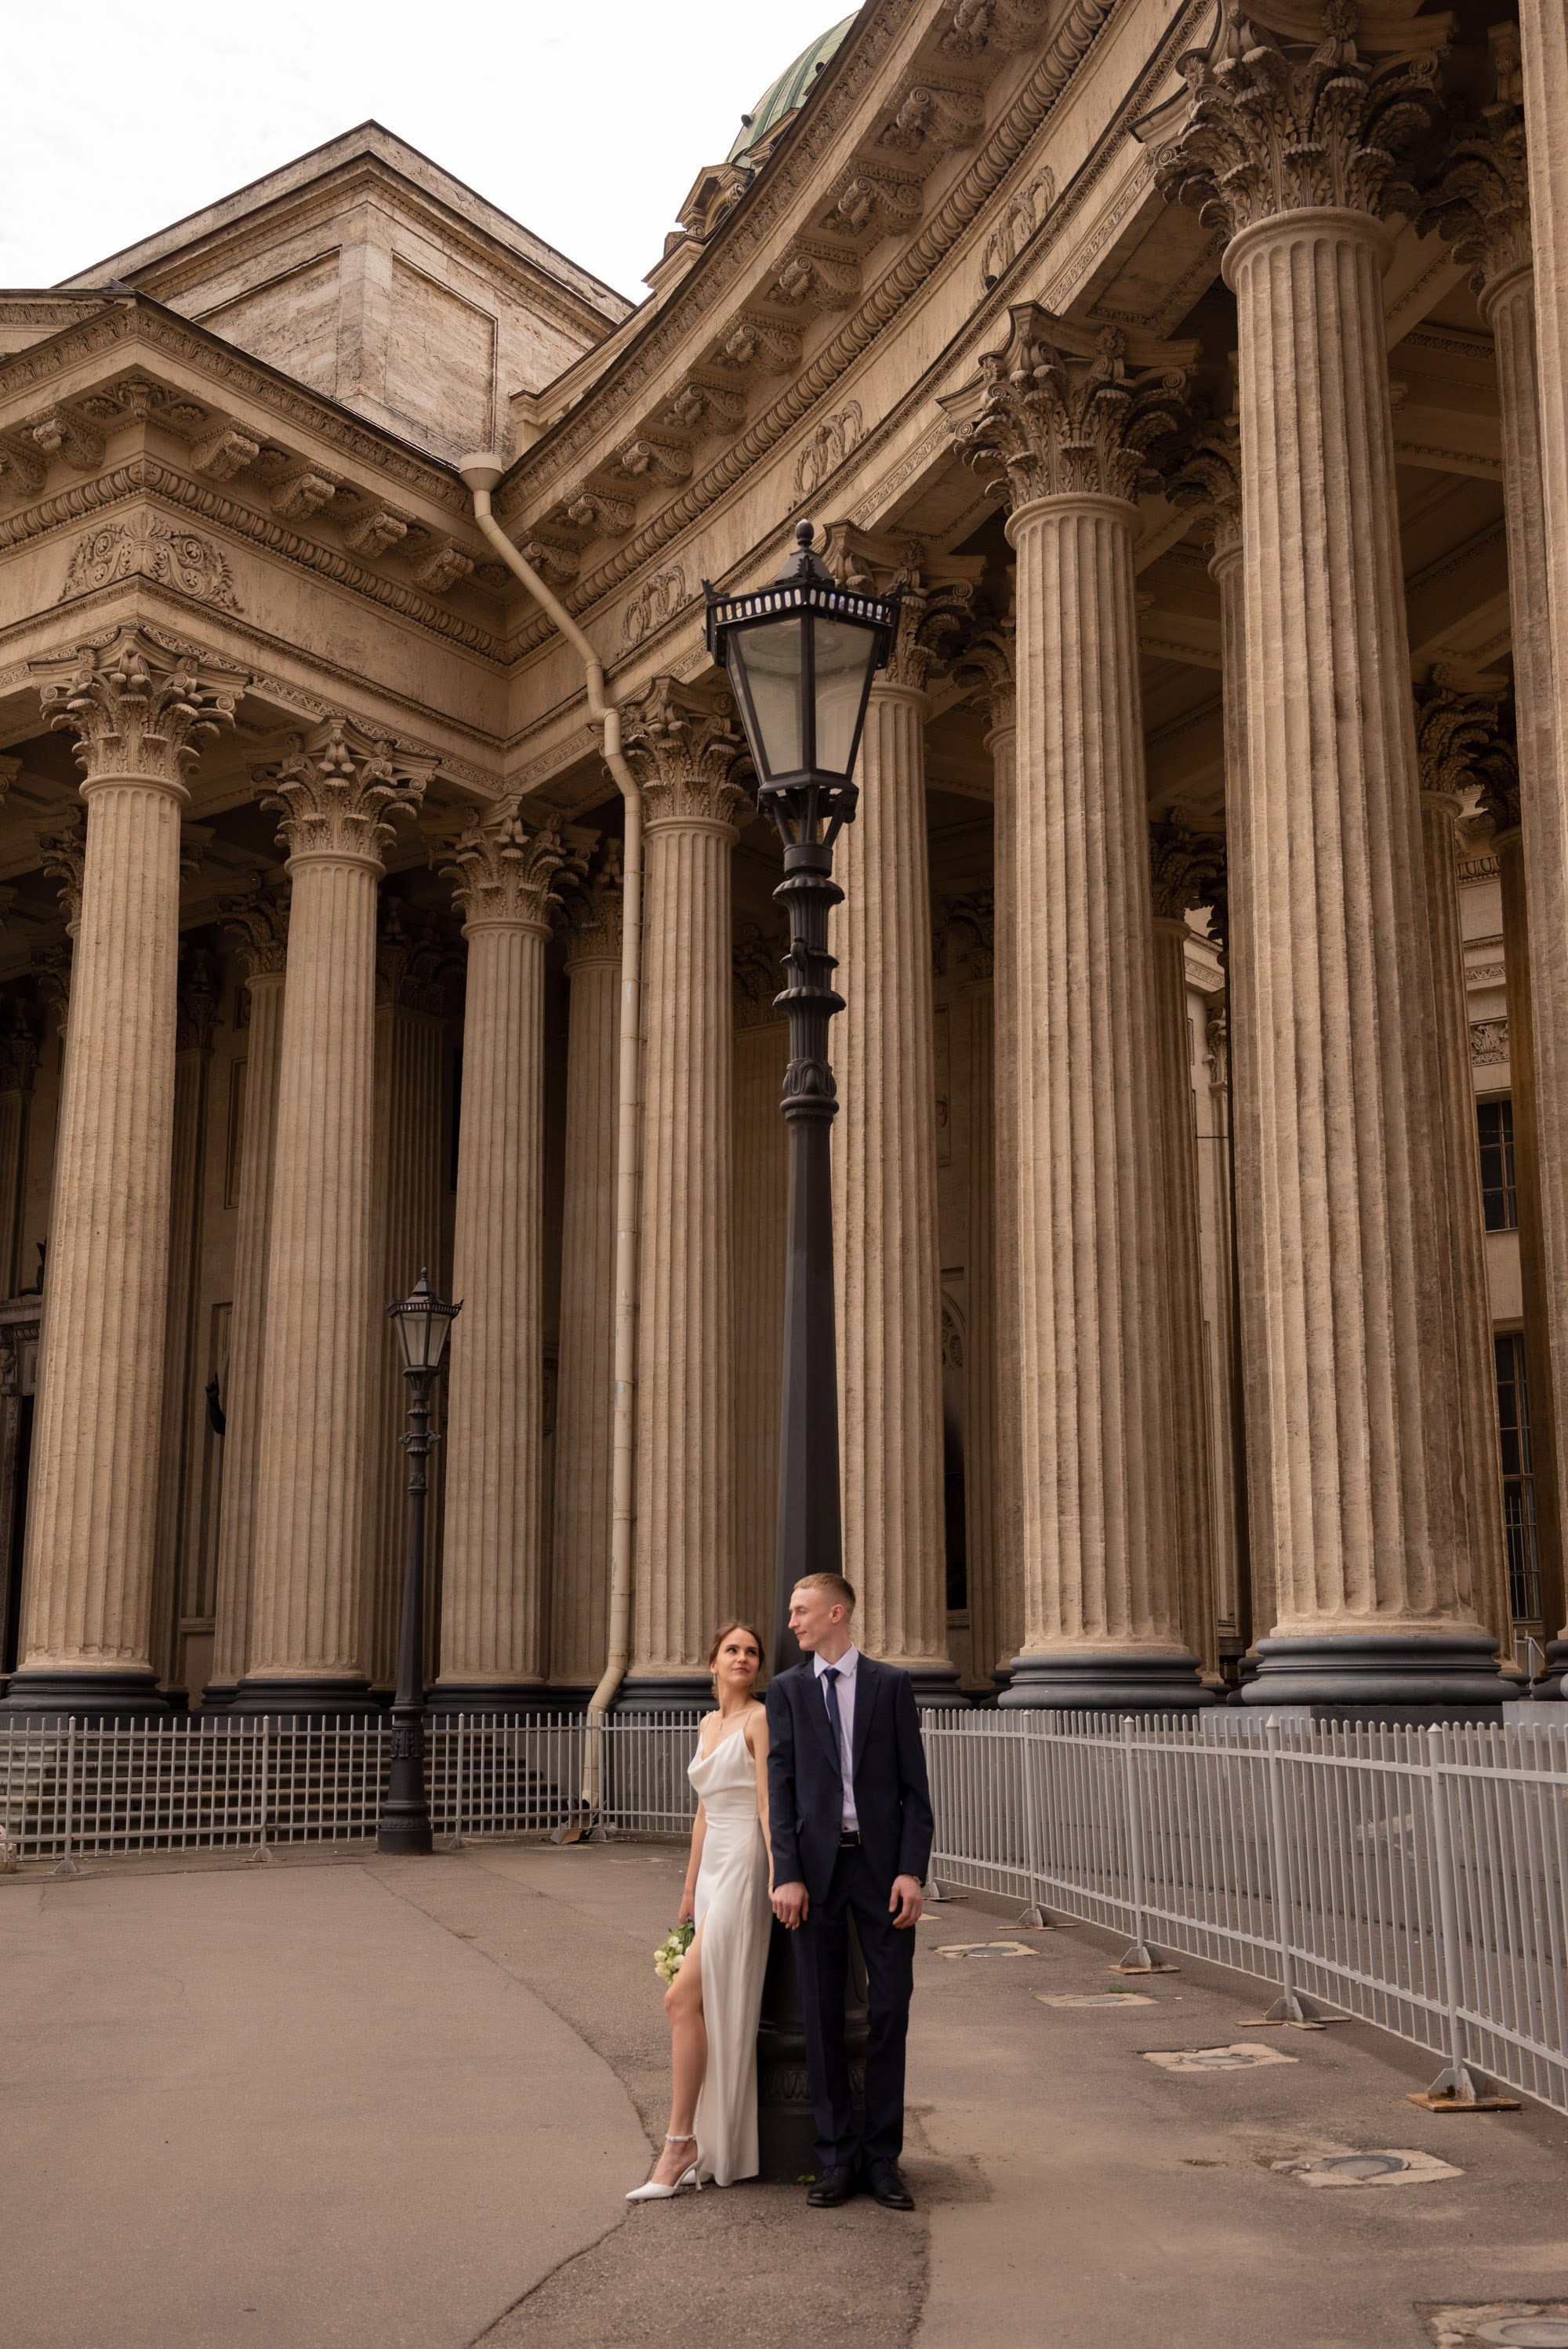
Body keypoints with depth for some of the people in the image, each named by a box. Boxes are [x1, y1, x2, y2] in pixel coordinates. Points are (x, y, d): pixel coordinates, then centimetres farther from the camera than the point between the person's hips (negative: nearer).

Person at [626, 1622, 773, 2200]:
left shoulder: (760, 1720, -7)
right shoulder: (709, 1724, 16)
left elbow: (769, 1806, -14)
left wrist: (779, 1877, -22)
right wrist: (690, 1887, 21)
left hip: (743, 1870, -8)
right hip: (713, 1870, 8)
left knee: (684, 1998, -12)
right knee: (718, 2007, 8)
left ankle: (681, 2143, -6)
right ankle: (721, 2146, 14)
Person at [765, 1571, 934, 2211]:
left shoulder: (890, 1685, 3)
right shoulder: (786, 1690, 6)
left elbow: (914, 1786, 1)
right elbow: (781, 1788, 1)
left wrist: (911, 1870, -8)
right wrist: (786, 1875, -9)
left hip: (881, 1863, -1)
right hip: (817, 1865, 1)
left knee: (890, 2011, 2)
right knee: (823, 2014, 5)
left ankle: (882, 2159, 13)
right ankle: (835, 2159, 15)